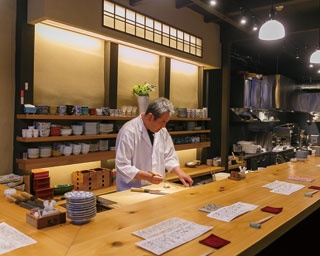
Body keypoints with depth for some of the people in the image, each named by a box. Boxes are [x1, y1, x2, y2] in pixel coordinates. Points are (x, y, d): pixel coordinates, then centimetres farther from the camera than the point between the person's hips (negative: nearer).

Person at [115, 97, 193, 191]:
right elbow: (122, 166, -15)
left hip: (156, 188, 5)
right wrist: (147, 177, -23)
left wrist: (180, 172, 1)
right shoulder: (129, 131, -15)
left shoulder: (162, 131, 6)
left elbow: (169, 156, 15)